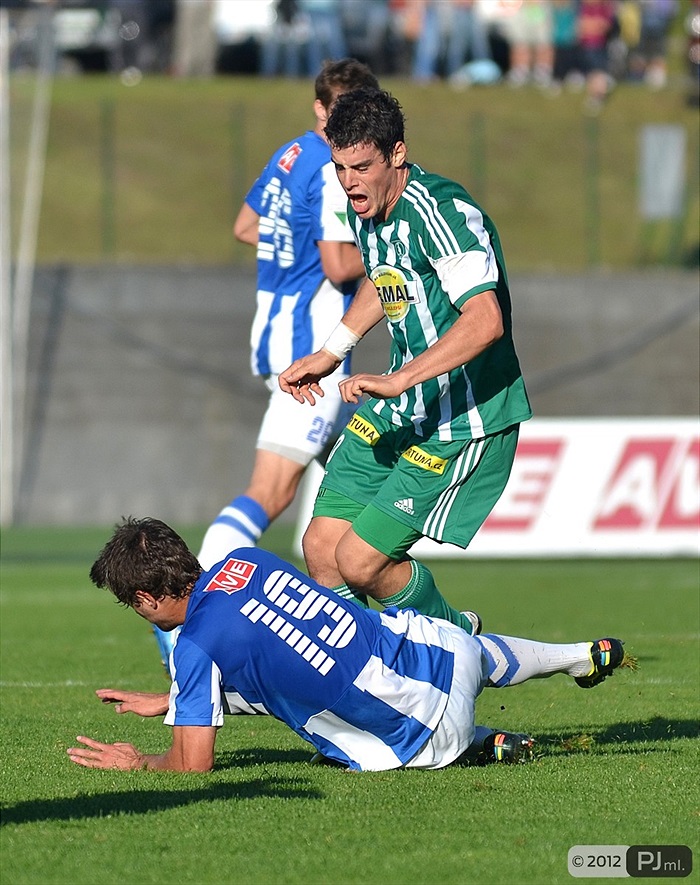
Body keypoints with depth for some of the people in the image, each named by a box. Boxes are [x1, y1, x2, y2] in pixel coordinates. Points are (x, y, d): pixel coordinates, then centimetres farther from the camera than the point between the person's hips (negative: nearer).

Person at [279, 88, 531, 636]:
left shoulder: (441, 212, -24)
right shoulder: (366, 211, 4)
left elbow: (486, 320, -37)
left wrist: (398, 380, -42)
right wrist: (329, 354, 27)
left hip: (465, 422, -9)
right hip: (399, 410, 9)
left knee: (359, 560, -10)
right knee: (321, 549, 3)